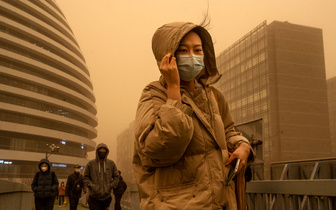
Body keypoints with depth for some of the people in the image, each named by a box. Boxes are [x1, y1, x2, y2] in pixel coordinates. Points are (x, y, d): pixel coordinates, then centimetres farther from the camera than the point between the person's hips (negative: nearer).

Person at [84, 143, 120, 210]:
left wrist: (110, 186, -4)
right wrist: (91, 185, -10)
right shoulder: (90, 163, 1)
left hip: (106, 197, 2)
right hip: (94, 197, -2)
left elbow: (116, 177, 10)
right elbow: (86, 177, 6)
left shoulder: (111, 163, 5)